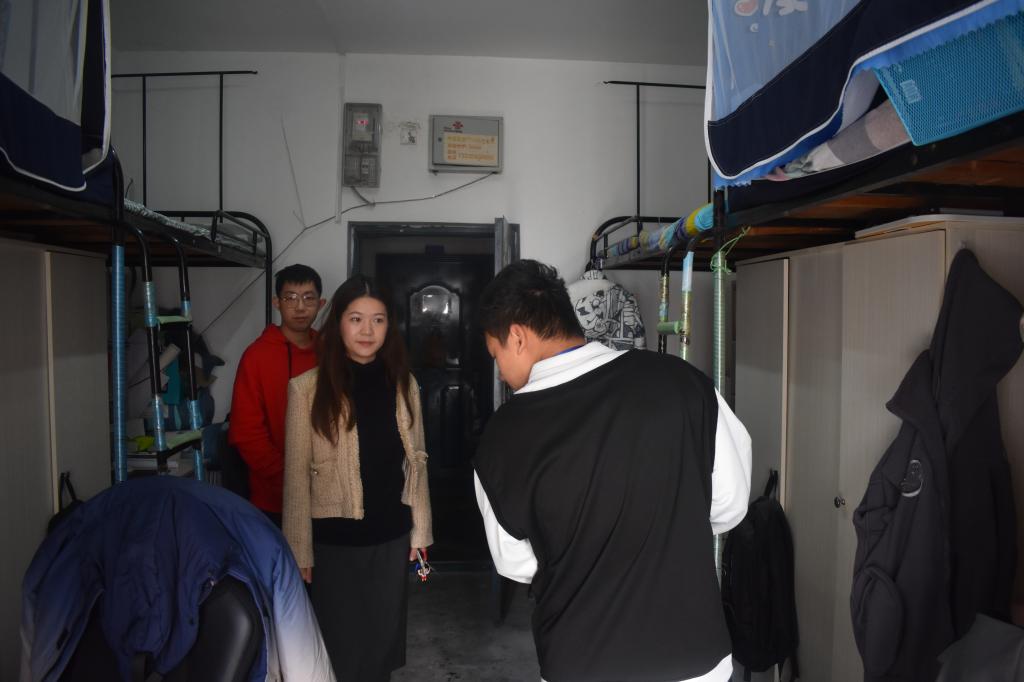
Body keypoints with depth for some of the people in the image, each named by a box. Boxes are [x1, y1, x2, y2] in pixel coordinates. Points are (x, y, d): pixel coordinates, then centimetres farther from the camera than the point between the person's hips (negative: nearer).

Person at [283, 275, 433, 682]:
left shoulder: (403, 384, 0)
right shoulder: (308, 388, -12)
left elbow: (415, 462, 5)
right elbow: (297, 475, -9)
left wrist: (420, 529, 6)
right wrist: (299, 550, -7)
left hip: (391, 537, 4)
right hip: (334, 541, -3)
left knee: (384, 640, 20)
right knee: (341, 647, 13)